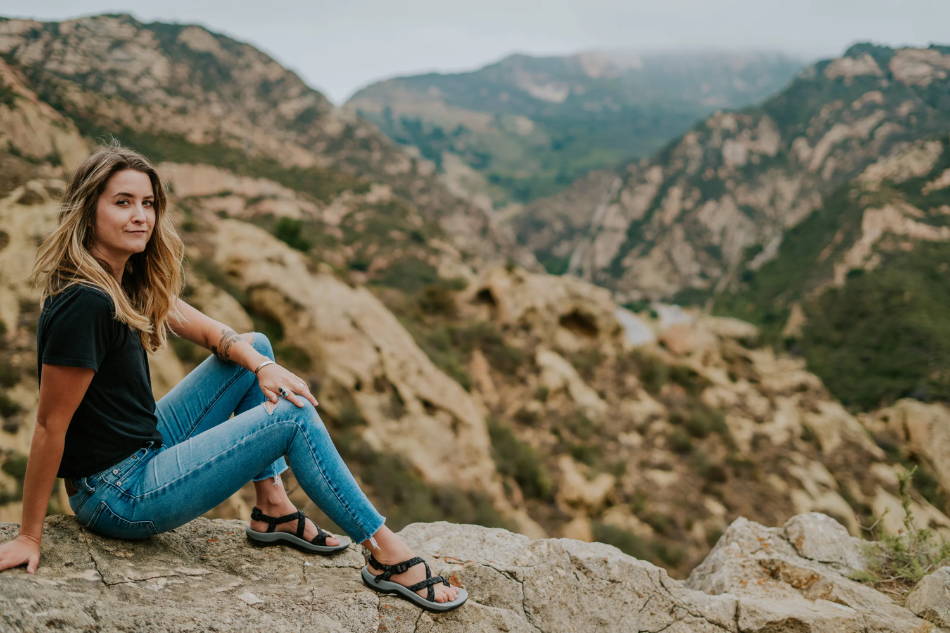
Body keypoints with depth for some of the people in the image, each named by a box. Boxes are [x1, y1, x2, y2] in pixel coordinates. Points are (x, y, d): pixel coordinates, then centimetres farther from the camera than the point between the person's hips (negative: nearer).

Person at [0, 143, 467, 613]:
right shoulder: (83, 303, -26)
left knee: (255, 346, 11)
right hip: (117, 497, -9)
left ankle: (273, 511, 10)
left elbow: (206, 331, 8)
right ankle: (388, 556, -1)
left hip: (145, 447, 10)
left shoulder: (130, 280, 3)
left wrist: (263, 365, -12)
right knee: (293, 418, -10)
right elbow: (51, 425, -22)